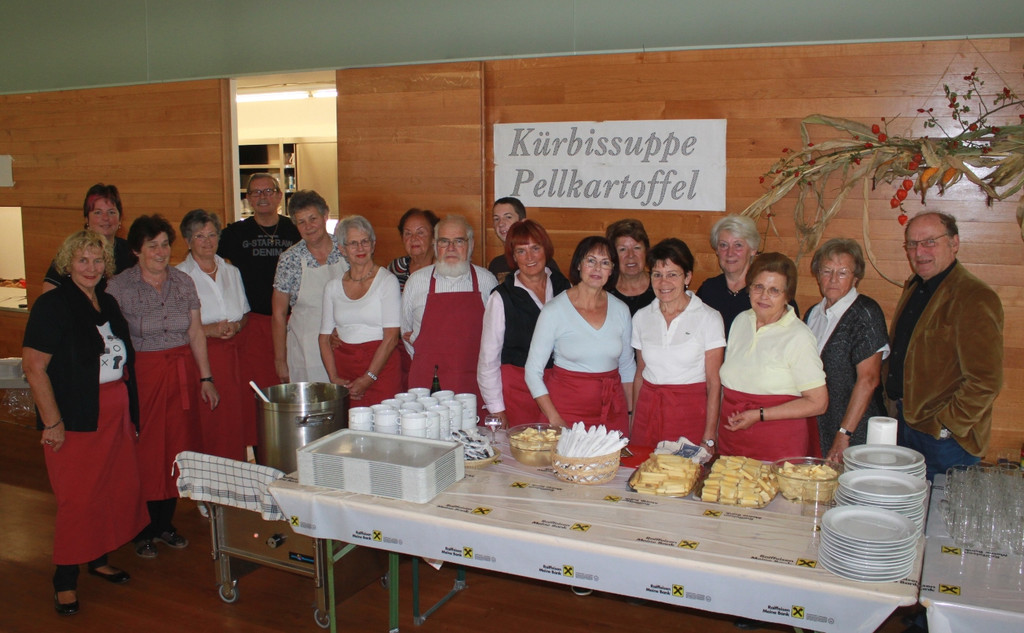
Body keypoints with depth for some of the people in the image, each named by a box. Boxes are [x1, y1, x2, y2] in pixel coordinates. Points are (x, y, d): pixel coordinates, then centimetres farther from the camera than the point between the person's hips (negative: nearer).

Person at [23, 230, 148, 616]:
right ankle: (65, 581, 12)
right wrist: (52, 422, -17)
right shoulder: (52, 306, -10)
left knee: (117, 489, 11)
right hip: (75, 420, -7)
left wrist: (131, 410, 15)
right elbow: (34, 367, -15)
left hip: (116, 416, 7)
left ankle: (99, 559, 30)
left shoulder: (108, 304, 11)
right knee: (77, 498, -3)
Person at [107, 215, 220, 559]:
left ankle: (165, 524, 24)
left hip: (182, 373, 4)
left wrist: (205, 378, 8)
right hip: (141, 374, -4)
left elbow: (196, 332, 10)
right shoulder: (119, 286, -5)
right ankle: (142, 531, 18)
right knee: (145, 451, 1)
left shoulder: (184, 282, 6)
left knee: (177, 447, 8)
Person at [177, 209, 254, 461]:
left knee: (237, 422, 3)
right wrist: (208, 330, -18)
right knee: (206, 428, -5)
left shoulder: (231, 272, 13)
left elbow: (245, 313, 18)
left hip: (232, 356, 4)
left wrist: (236, 326, -3)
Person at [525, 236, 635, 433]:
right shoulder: (553, 311, -7)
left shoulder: (621, 310, 5)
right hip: (567, 407, -3)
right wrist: (555, 420, -13)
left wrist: (632, 413, 8)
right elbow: (533, 371, -6)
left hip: (612, 412, 3)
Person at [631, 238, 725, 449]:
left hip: (690, 413, -3)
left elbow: (714, 382, -6)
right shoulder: (641, 317, 6)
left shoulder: (709, 318, -5)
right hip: (647, 413, 3)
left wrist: (709, 438, -11)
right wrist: (633, 425, 8)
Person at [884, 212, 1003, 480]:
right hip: (905, 424, 8)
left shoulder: (975, 299, -17)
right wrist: (898, 412, 14)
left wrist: (946, 426, -17)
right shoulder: (913, 289, 11)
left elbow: (985, 382, -21)